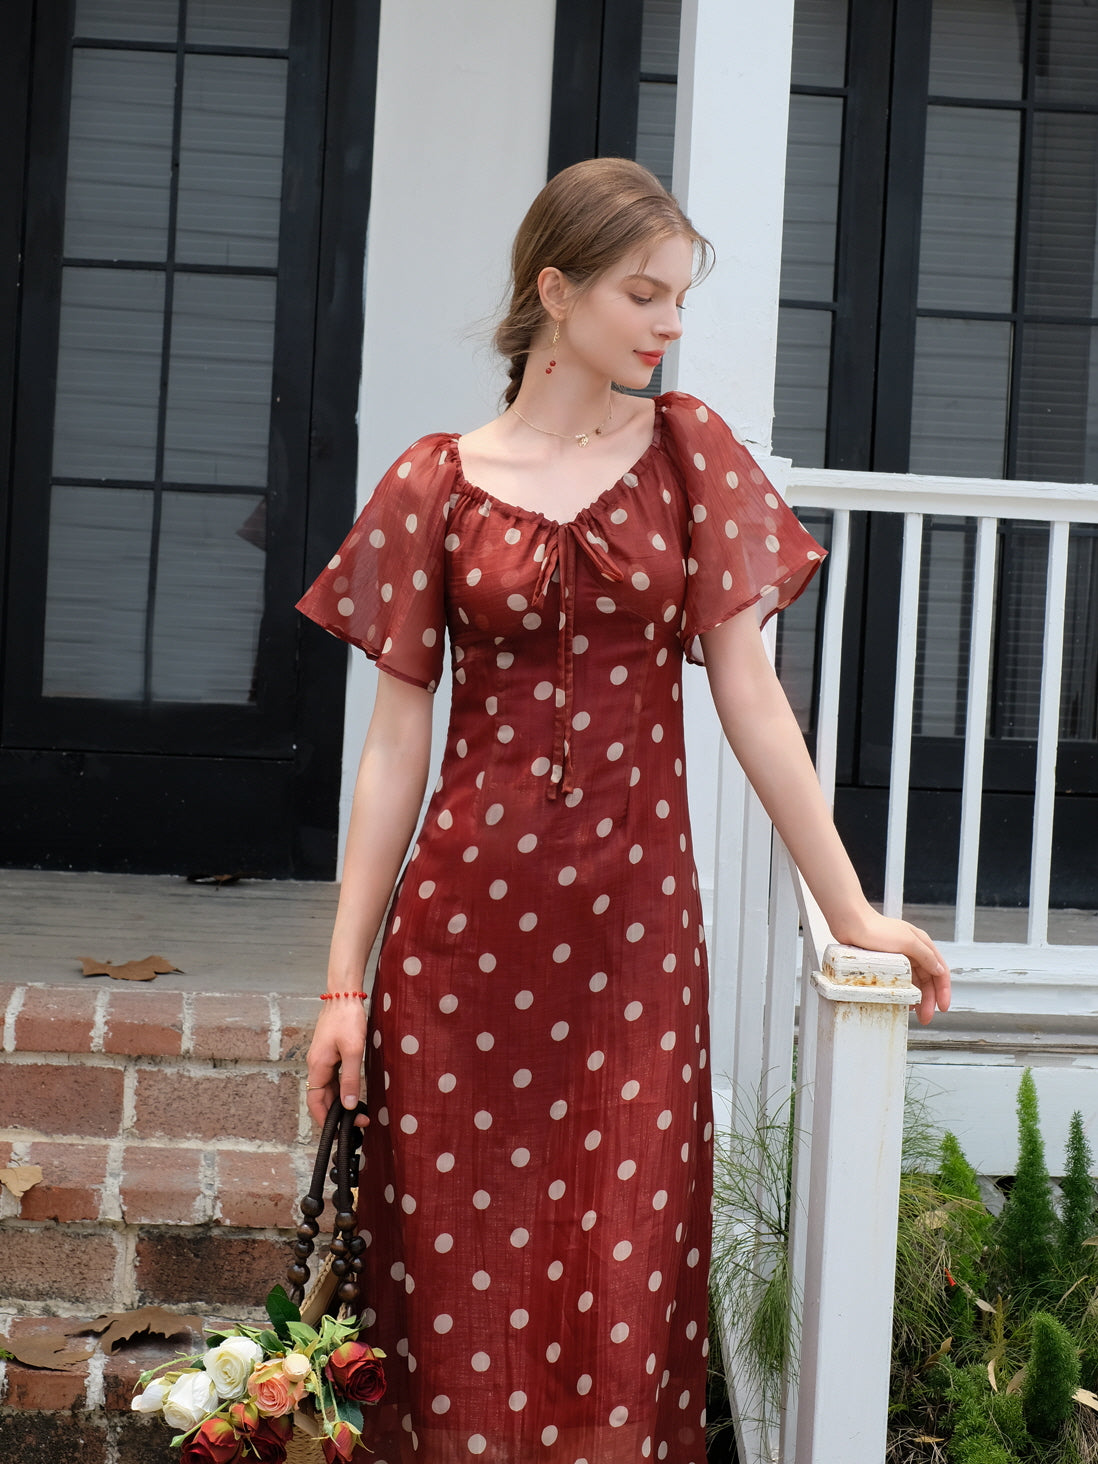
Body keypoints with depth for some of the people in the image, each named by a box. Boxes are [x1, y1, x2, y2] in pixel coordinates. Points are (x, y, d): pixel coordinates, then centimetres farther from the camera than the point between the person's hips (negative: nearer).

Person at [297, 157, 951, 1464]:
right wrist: (345, 980, -1)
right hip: (468, 912, 0)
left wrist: (850, 911, -2)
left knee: (622, 1280, 1)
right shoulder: (436, 486, 2)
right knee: (457, 1265, 5)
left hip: (633, 914, 1)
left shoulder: (688, 451, 5)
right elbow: (397, 741, 2)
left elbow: (746, 689, 2)